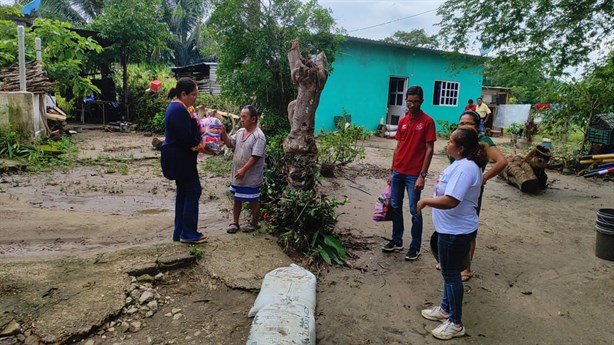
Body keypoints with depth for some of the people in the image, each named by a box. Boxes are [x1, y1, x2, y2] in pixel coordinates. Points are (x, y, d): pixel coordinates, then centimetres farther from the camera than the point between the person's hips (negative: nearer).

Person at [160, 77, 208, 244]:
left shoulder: (176, 107, 13)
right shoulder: (179, 110, -20)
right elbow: (187, 138, -23)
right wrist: (201, 146, -9)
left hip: (177, 158, 11)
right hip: (180, 159, -11)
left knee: (183, 192, 14)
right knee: (193, 191, -3)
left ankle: (179, 232, 21)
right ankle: (189, 233, 4)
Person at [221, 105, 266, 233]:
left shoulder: (258, 136, -19)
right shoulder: (240, 132, 6)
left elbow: (255, 156, -23)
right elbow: (230, 143, 14)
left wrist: (243, 170, -25)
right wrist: (223, 133, -3)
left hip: (251, 176, -8)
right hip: (237, 174, 8)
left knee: (253, 200, 8)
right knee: (237, 199, 16)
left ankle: (254, 223, 24)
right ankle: (235, 222, 28)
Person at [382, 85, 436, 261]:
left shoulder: (427, 121, -7)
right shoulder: (402, 121, 9)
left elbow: (429, 150, -10)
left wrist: (422, 175, -15)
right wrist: (392, 171, 12)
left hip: (414, 175, -6)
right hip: (398, 172, 6)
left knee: (415, 211, 2)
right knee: (395, 207, 12)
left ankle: (415, 247, 14)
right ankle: (397, 241, 26)